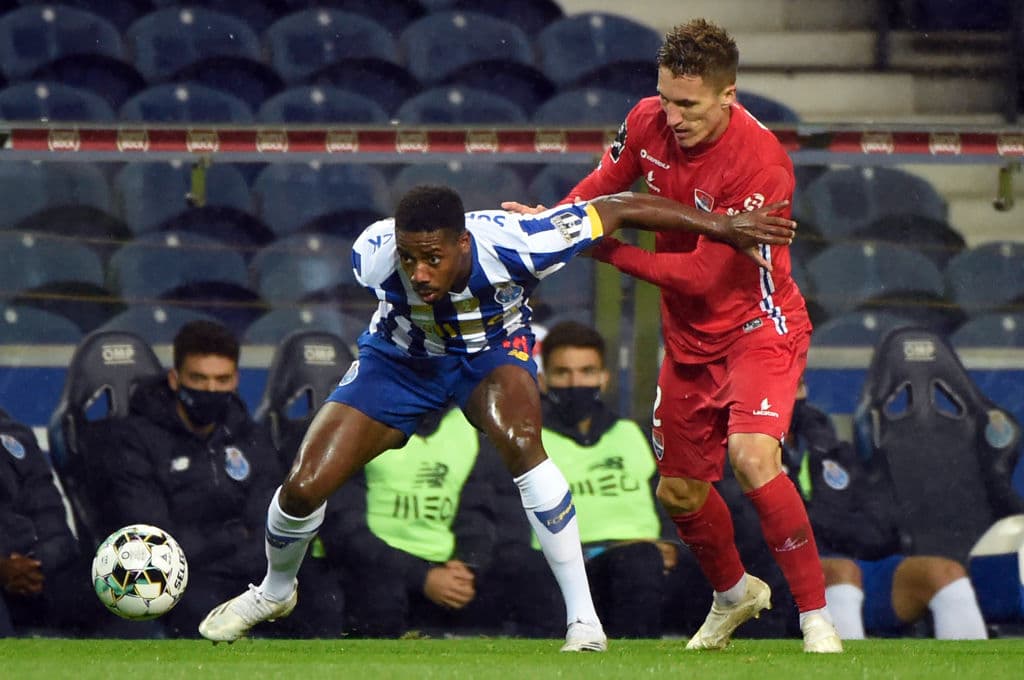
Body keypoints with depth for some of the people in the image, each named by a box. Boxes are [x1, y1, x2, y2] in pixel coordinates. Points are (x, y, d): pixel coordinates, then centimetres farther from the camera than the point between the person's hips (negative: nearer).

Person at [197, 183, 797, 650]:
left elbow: (620, 209, -27)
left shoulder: (511, 244, -40)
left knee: (519, 438, -35)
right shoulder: (372, 257, -34)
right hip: (402, 357, 2)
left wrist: (723, 228, -21)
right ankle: (274, 592, 27)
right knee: (304, 487, -9)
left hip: (493, 349, -2)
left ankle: (584, 618, -25)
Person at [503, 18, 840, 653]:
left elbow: (705, 273, -25)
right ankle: (733, 594, 45)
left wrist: (609, 250, -22)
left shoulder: (760, 162, -28)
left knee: (753, 455, -30)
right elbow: (603, 185, 11)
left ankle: (818, 621, -22)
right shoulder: (649, 123, -8)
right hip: (691, 339, 7)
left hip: (758, 327, -7)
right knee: (679, 492, 14)